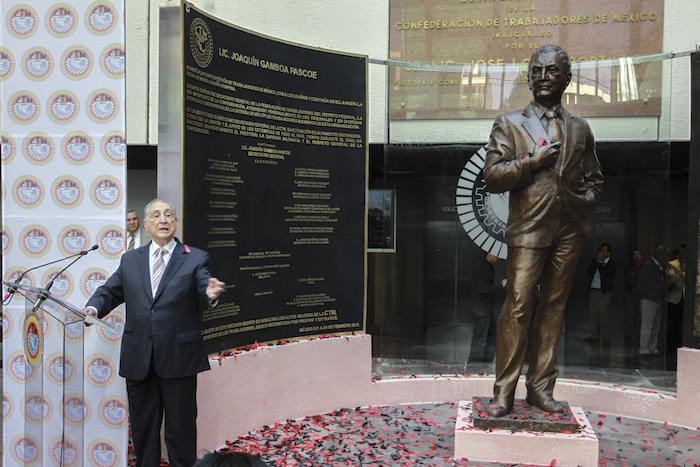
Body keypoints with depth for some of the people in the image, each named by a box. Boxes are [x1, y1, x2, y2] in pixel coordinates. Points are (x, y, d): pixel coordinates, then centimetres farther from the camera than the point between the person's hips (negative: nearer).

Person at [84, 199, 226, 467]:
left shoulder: (195, 258, 2)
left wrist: (210, 293, -38)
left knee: (181, 428, 7)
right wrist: (94, 308, -9)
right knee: (142, 427, 15)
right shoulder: (130, 260, 12)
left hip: (178, 358, -3)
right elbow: (111, 291, 13)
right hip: (138, 360, 3)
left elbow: (203, 286, -13)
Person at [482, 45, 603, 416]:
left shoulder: (580, 129, 16)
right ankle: (504, 392, 1)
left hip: (569, 231, 4)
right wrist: (533, 161, -11)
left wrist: (585, 201, 4)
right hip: (529, 228, -3)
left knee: (553, 309, 7)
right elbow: (492, 176, -2)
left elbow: (594, 178, 24)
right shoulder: (509, 124, 7)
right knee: (517, 308, -9)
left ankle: (540, 388, 17)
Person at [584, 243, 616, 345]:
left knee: (604, 316, -6)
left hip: (604, 293, -6)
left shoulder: (611, 263, -4)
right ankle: (594, 336, 16)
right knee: (593, 315, 7)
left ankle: (605, 338, 1)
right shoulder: (595, 261, 14)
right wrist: (596, 261, -3)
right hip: (594, 291, 6)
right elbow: (590, 272, 2)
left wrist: (600, 262, -9)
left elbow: (604, 274, -17)